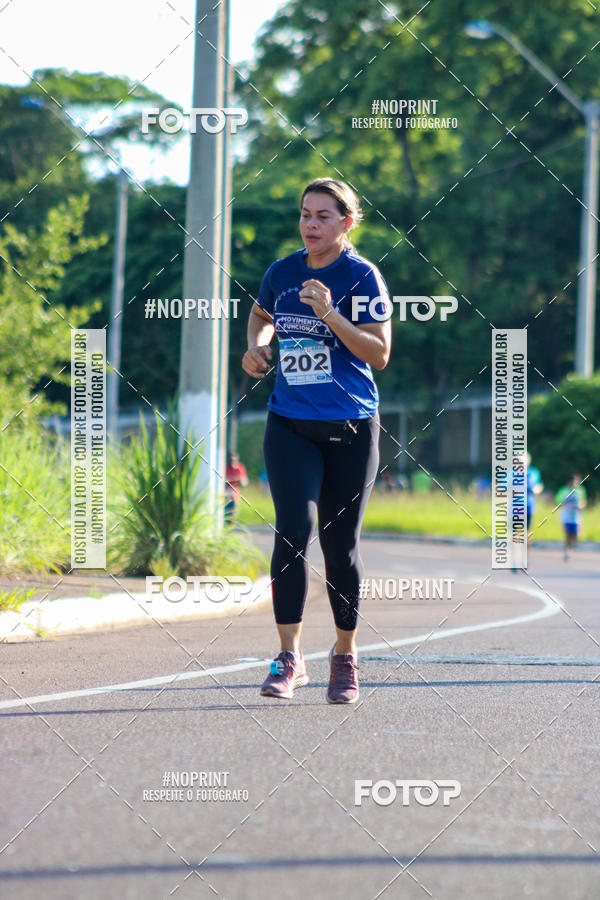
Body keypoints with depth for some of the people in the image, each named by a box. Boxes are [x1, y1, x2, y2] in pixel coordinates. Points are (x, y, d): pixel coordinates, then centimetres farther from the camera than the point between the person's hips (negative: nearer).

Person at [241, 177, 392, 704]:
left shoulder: (362, 276, -7)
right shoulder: (282, 272, 6)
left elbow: (380, 354, -13)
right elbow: (262, 315, 28)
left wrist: (331, 315, -23)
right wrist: (256, 346, 7)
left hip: (350, 427, -2)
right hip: (290, 423, 2)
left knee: (340, 542, 5)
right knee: (294, 530, -13)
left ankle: (345, 657, 22)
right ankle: (289, 658, -10)